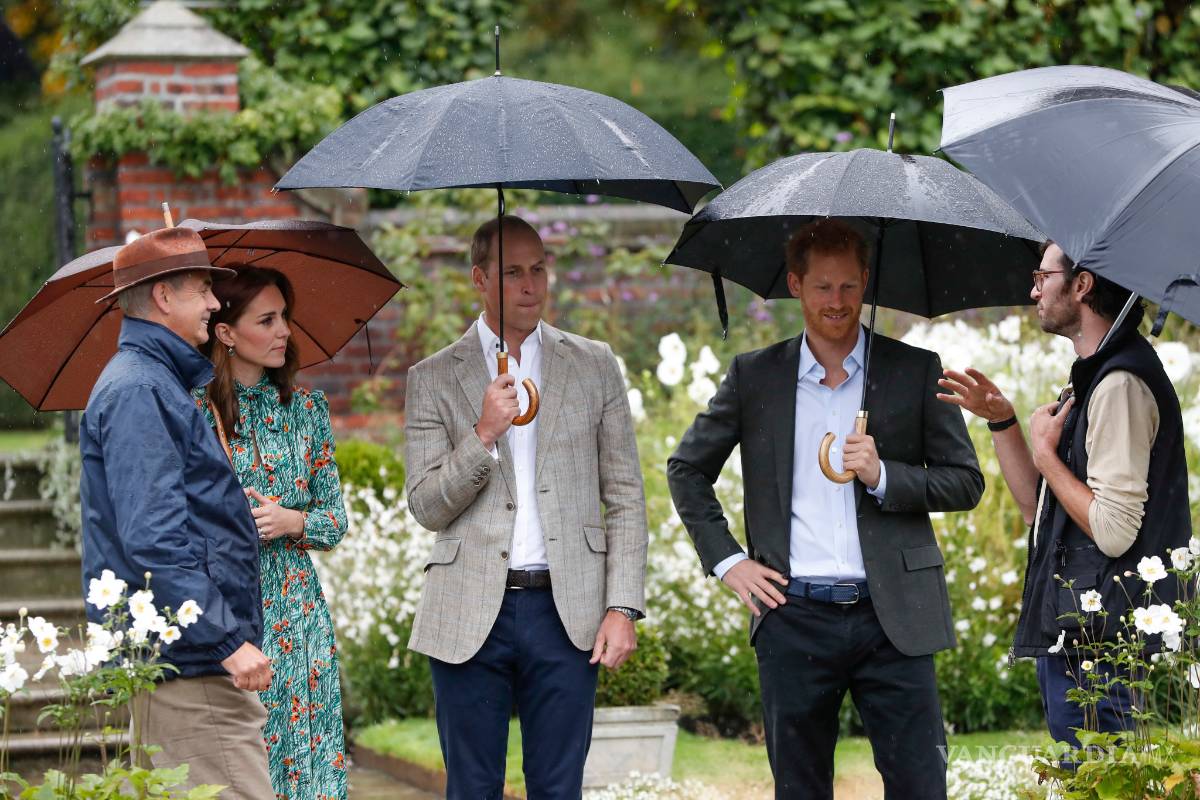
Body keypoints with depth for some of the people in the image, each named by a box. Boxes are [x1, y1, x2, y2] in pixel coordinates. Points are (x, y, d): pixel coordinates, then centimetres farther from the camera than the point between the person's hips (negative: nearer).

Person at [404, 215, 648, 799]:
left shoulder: (593, 366, 9)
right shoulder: (434, 378, 6)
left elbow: (626, 498, 8)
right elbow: (426, 507, 1)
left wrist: (623, 607, -1)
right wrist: (483, 434, -14)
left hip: (566, 612, 1)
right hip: (469, 615, -1)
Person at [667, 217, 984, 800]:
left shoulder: (916, 371, 6)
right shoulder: (755, 377, 9)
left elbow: (966, 482, 6)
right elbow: (686, 469, 17)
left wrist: (883, 476, -10)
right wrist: (725, 559, 6)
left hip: (891, 619, -1)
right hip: (794, 617, 1)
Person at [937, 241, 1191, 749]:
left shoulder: (1120, 384, -15)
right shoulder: (1095, 378, 18)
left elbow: (1114, 529, -22)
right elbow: (1036, 507, 22)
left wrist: (1046, 453, -9)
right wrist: (1002, 421, 12)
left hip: (1099, 646, -11)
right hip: (1070, 638, 11)